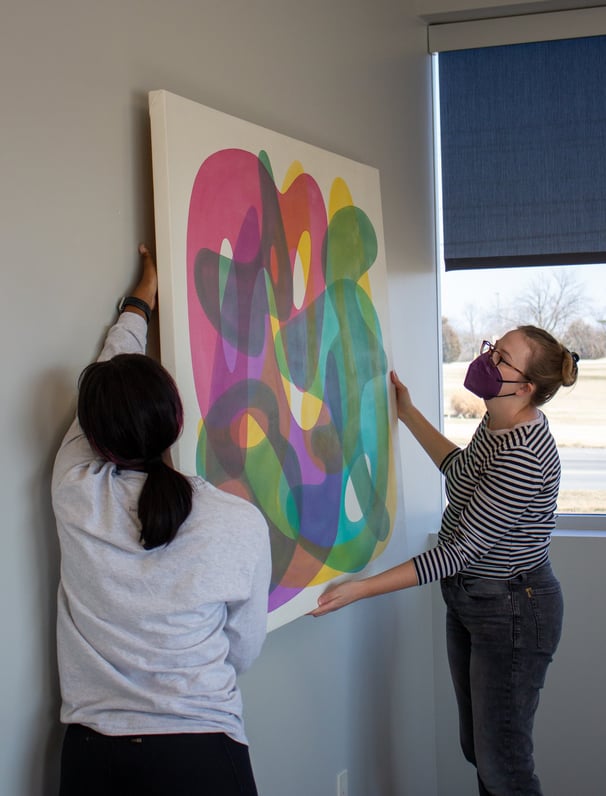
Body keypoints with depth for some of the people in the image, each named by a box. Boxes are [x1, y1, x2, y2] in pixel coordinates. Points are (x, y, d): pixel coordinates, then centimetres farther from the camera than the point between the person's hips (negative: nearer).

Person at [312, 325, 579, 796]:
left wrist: (362, 589, -27)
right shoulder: (496, 423, 1)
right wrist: (410, 416, 21)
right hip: (469, 599, 10)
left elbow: (461, 551, -27)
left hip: (511, 611, -10)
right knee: (477, 749, 19)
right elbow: (464, 473, 23)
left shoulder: (523, 457, -29)